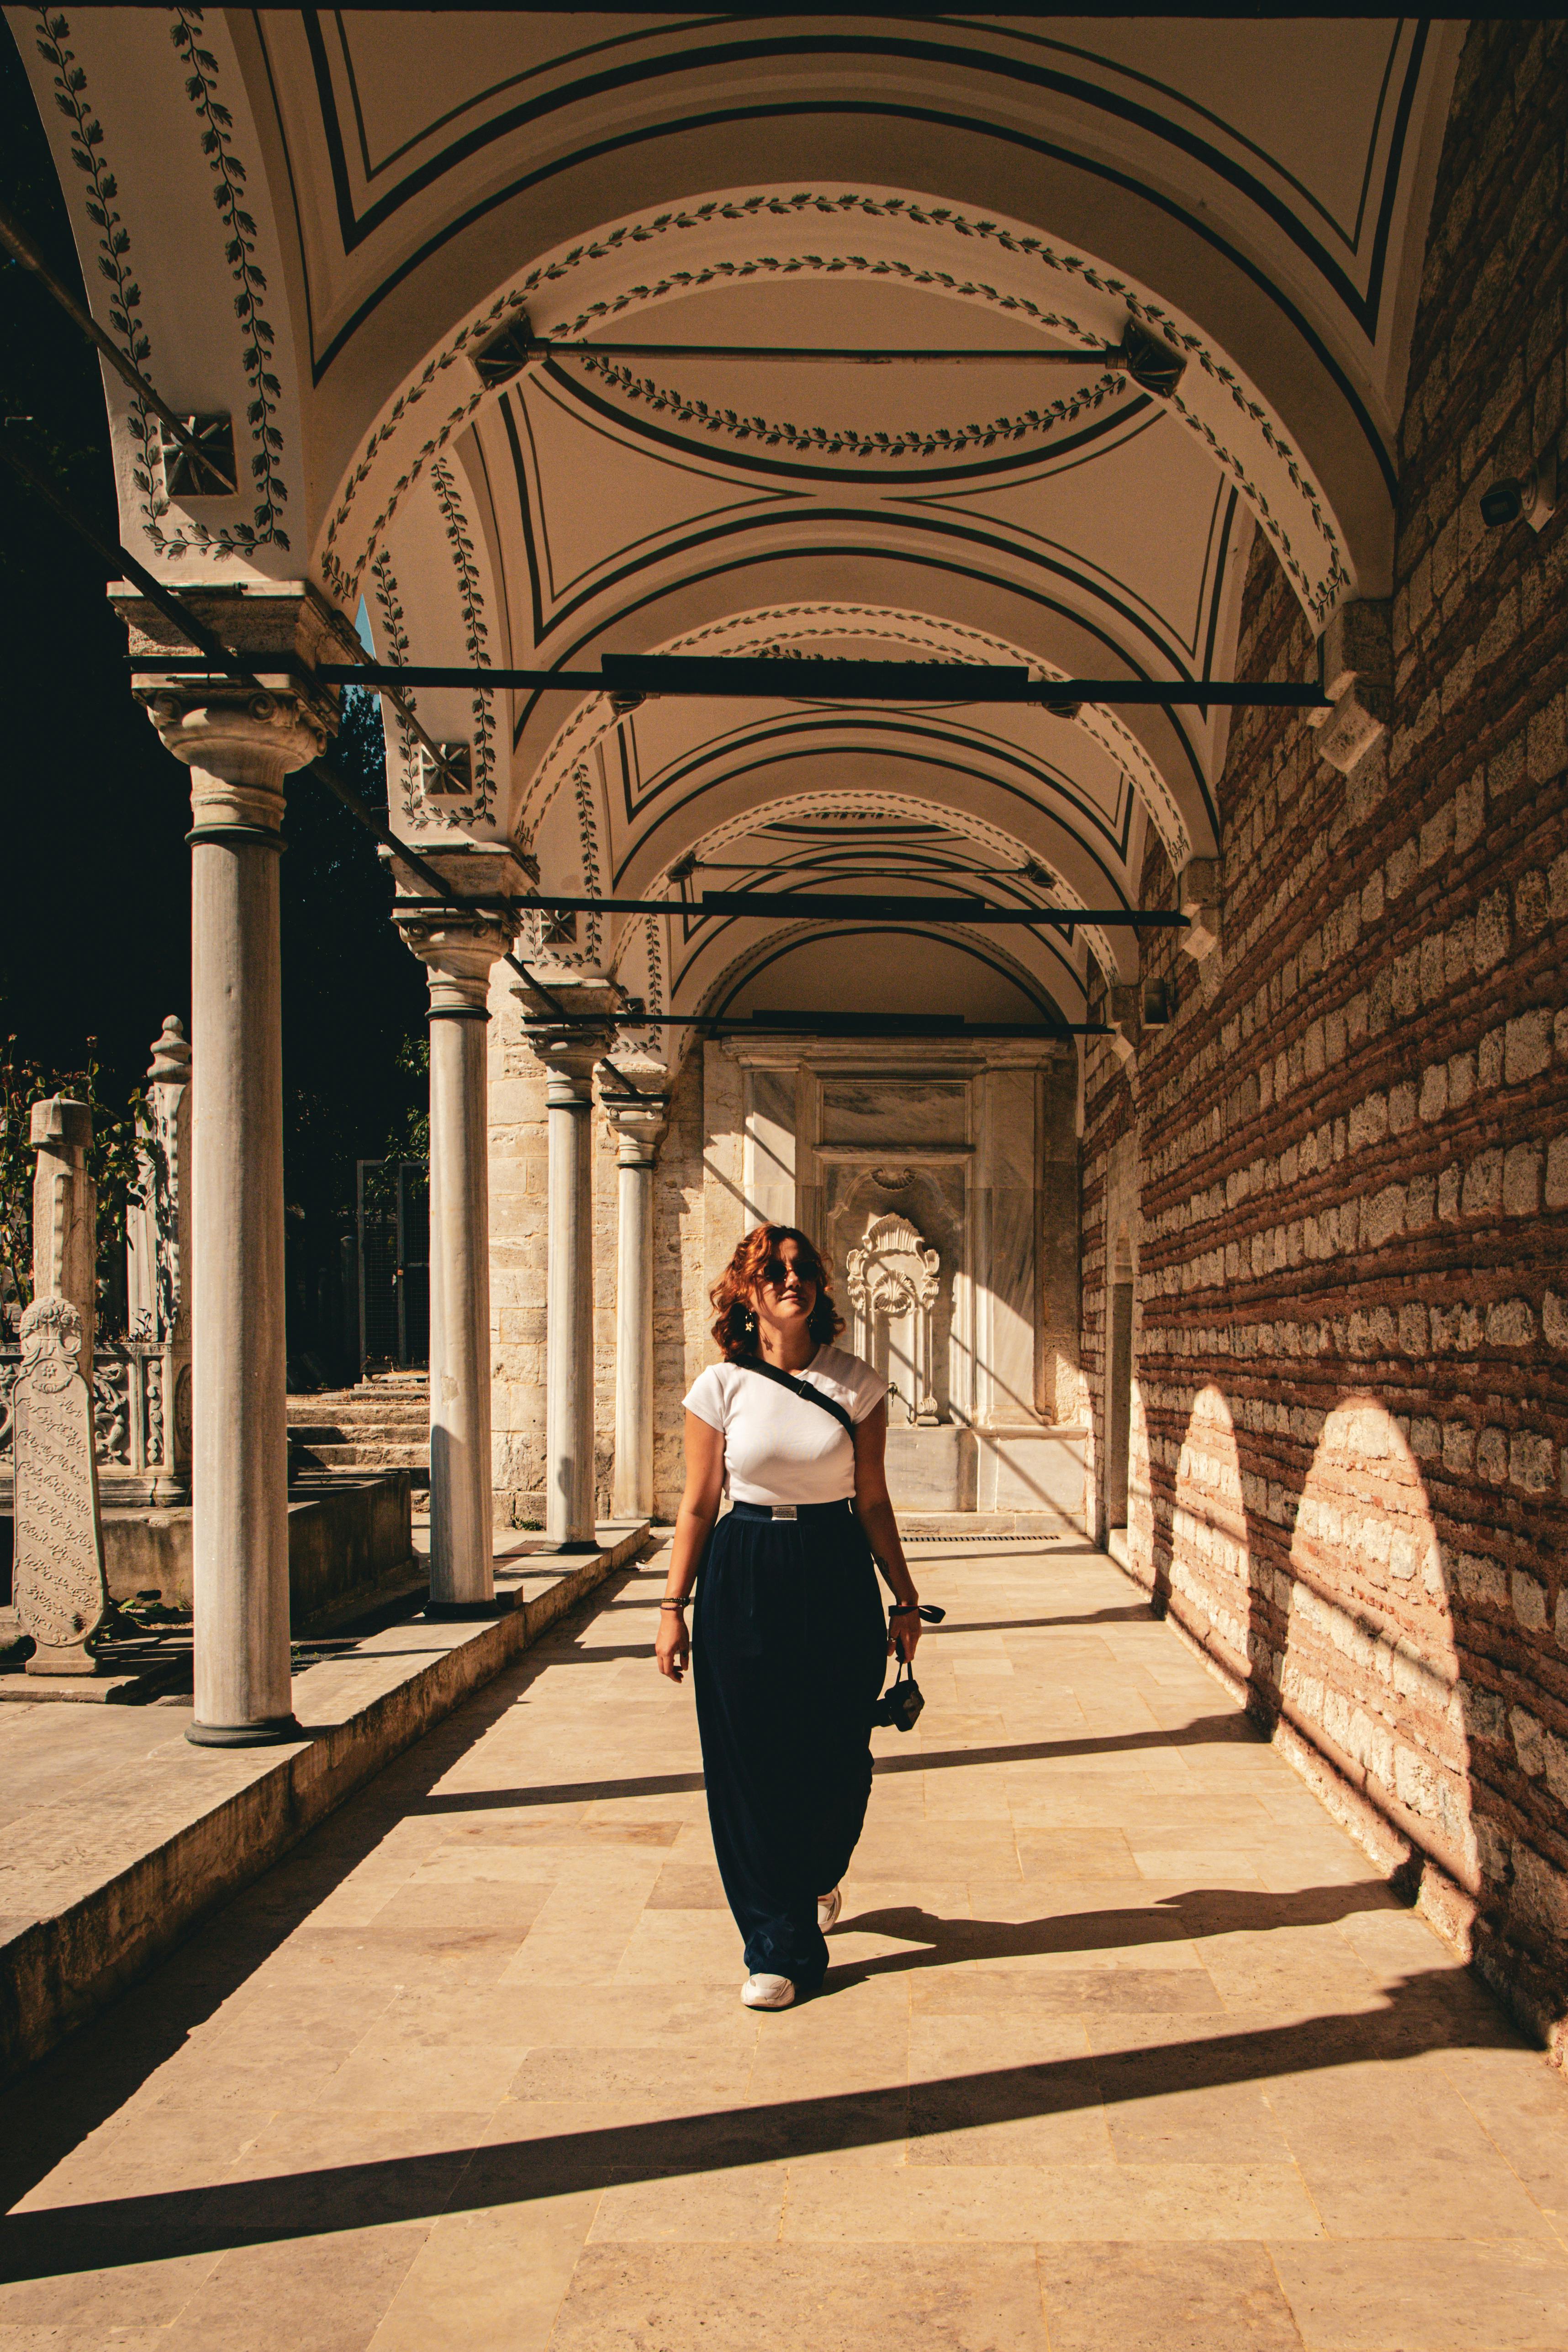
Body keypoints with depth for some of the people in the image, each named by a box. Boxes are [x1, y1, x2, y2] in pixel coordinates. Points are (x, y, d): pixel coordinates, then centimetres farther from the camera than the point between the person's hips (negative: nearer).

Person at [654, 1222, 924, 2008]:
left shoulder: (856, 1384, 1)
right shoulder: (721, 1387, -2)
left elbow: (873, 1502, 6)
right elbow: (697, 1505, 2)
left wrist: (903, 1598, 6)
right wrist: (674, 1605, -1)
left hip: (837, 1576, 1)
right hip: (742, 1582, -1)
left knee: (836, 1758, 5)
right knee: (751, 1763, 1)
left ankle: (821, 1875, 39)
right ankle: (778, 1948, 14)